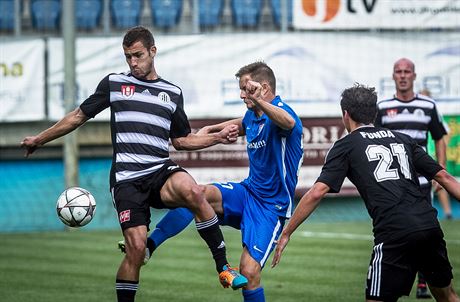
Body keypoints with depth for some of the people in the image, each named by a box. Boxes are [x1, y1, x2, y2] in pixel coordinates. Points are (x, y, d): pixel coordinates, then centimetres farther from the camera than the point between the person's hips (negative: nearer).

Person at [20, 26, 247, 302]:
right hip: (127, 179, -1)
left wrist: (218, 137, 10)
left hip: (161, 171, 1)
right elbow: (79, 116, 20)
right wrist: (39, 139, 25)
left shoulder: (173, 93, 16)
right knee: (136, 248, -14)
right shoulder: (113, 83, 10)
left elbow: (181, 140, 23)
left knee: (192, 191, -34)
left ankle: (224, 268, -28)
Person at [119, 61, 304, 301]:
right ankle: (148, 246, -23)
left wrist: (258, 101, -65)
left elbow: (289, 122, -48)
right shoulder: (252, 115, 8)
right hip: (248, 191, 6)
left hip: (271, 207, -6)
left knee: (249, 272, -17)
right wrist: (212, 129, 22)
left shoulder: (279, 112, -18)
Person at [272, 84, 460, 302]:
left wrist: (286, 234, 4)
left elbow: (317, 192, -1)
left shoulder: (346, 146, 9)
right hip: (429, 225, 5)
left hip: (394, 234, -5)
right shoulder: (402, 139, 23)